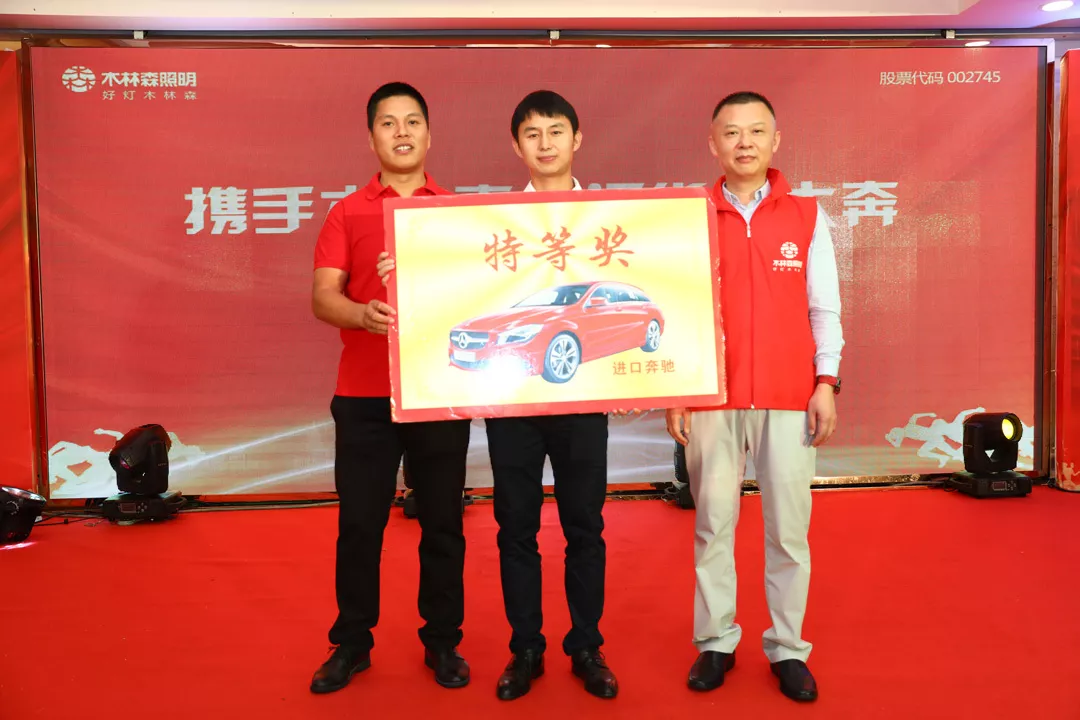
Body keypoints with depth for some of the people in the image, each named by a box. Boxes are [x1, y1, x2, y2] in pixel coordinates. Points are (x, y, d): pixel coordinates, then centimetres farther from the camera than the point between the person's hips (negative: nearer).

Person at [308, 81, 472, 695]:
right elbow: (323, 297, -2)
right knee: (359, 523, 8)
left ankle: (443, 641, 24)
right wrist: (363, 313, -23)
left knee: (443, 523, 8)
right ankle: (352, 643, 25)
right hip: (364, 394, 0)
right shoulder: (347, 213, 7)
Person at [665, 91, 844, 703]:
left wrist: (827, 382, -2)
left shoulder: (807, 216, 5)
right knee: (713, 524, 7)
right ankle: (716, 641, 22)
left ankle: (787, 647, 20)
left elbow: (825, 308, 6)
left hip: (789, 398, 0)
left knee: (789, 528, 5)